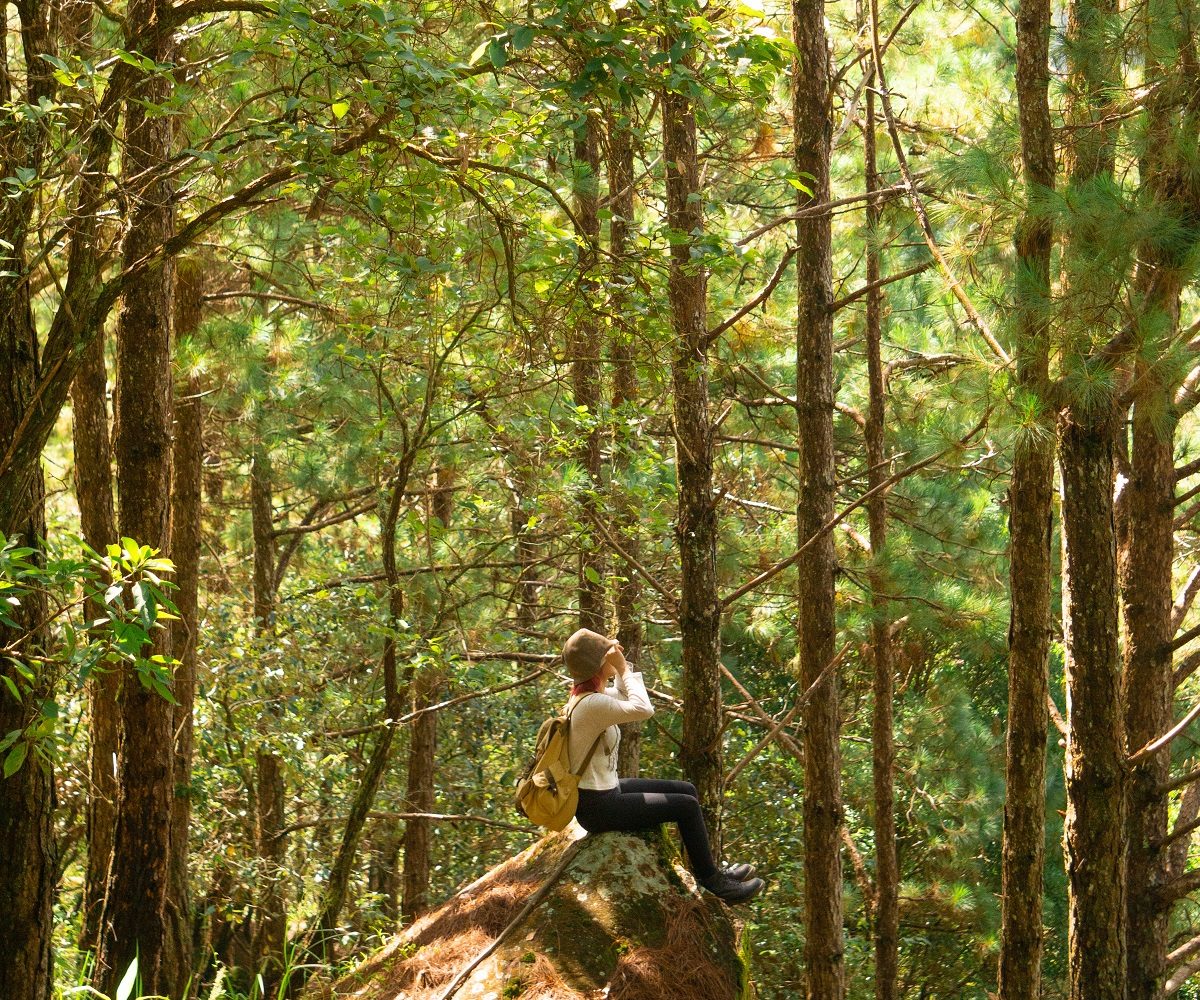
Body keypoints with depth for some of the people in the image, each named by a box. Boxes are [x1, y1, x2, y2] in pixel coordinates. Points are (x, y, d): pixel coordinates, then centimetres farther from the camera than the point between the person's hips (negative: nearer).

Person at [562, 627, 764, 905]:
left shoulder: (586, 694, 3)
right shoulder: (591, 704, -28)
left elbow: (622, 695, 21)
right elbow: (643, 709, -33)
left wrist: (622, 667, 3)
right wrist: (623, 668, -23)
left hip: (606, 789, 10)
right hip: (597, 807, -10)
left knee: (686, 790, 15)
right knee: (686, 806, -5)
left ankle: (709, 871, 27)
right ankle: (712, 881, 13)